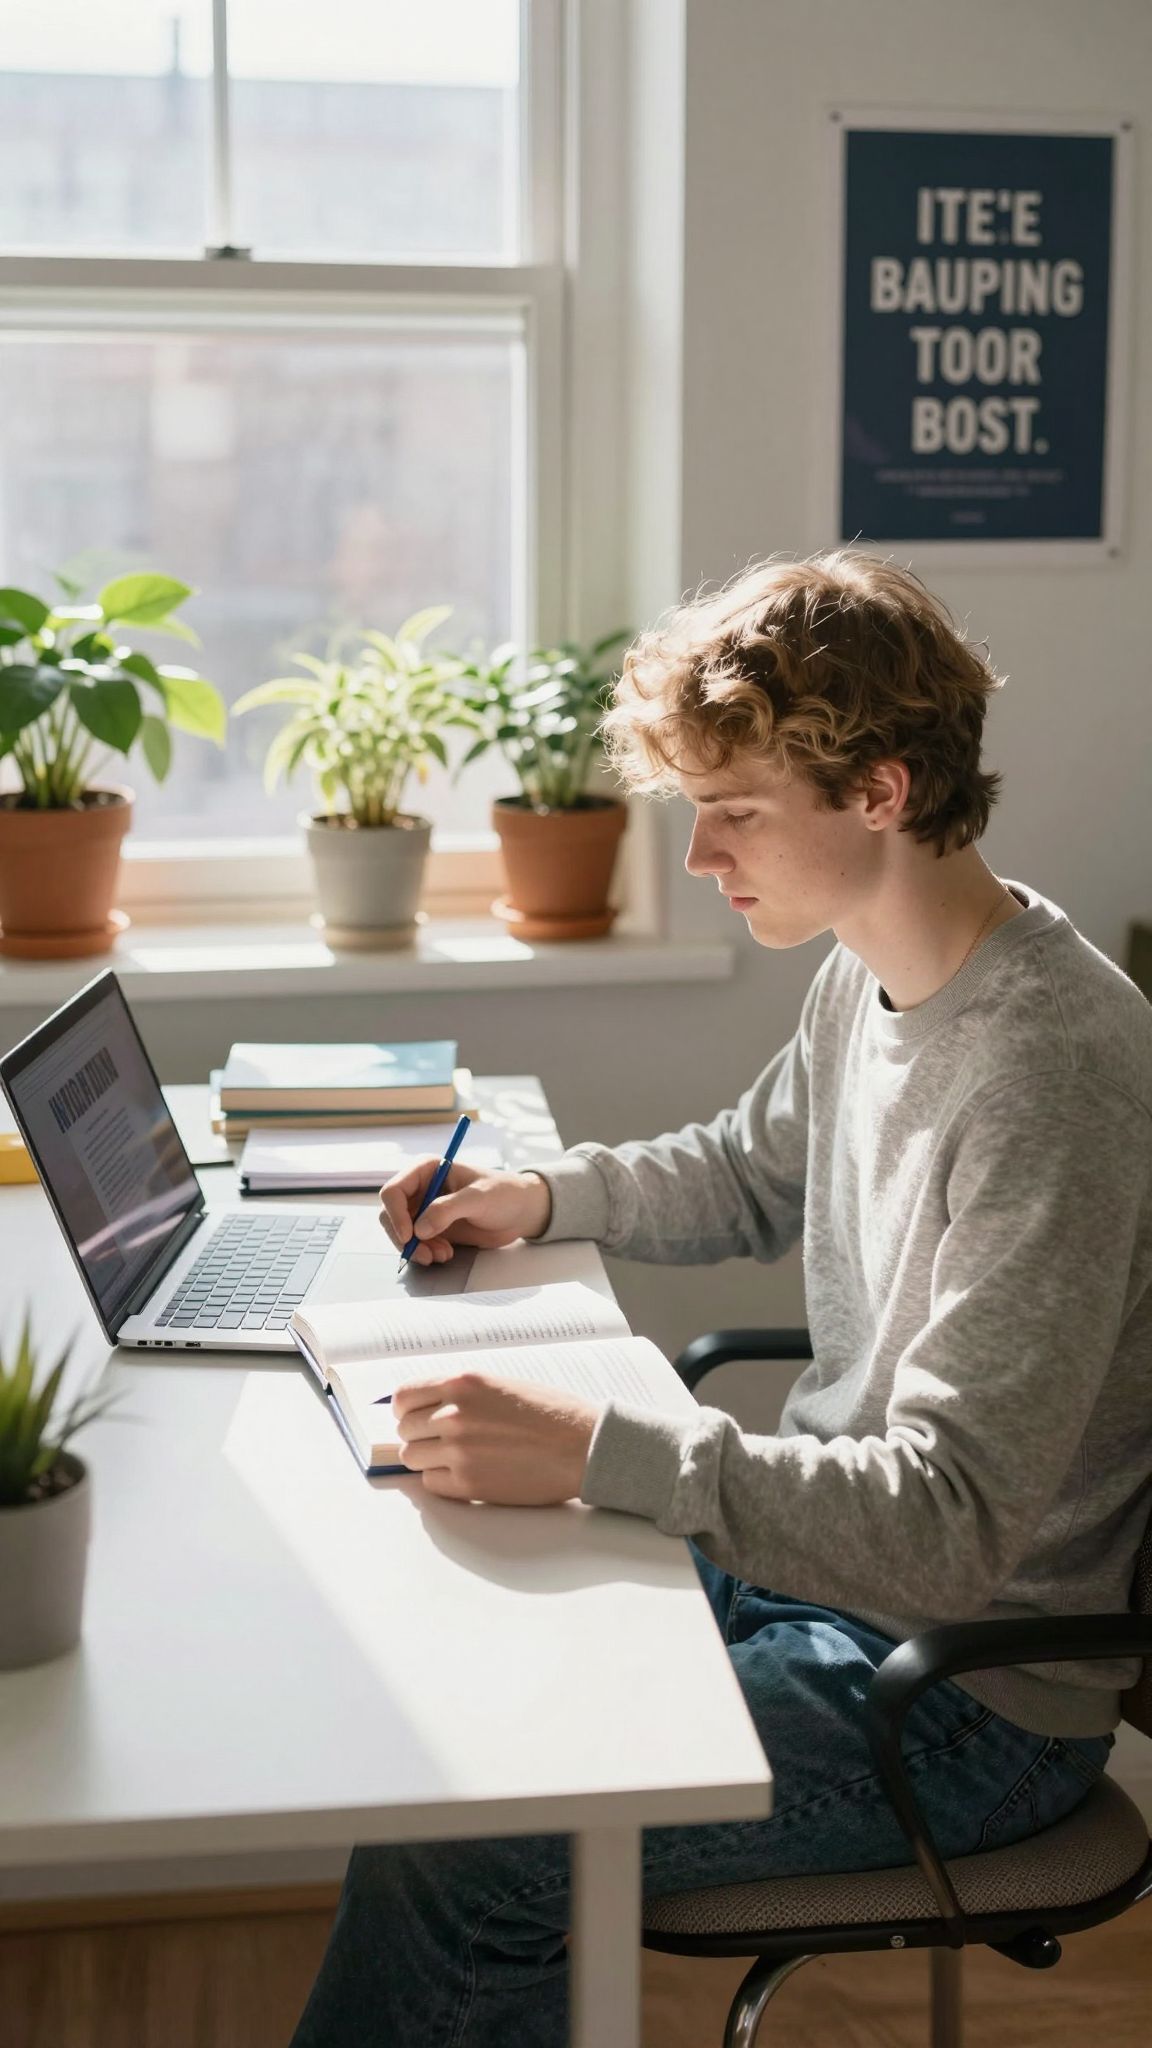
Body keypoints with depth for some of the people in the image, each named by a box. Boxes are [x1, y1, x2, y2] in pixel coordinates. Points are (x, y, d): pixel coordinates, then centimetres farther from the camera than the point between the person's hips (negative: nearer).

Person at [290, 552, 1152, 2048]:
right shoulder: (873, 979, 2)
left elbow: (948, 1523, -31)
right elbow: (752, 1176, 24)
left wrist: (596, 1452, -37)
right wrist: (547, 1196, 7)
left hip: (976, 1695, -9)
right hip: (820, 1554, 9)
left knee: (445, 1854, -17)